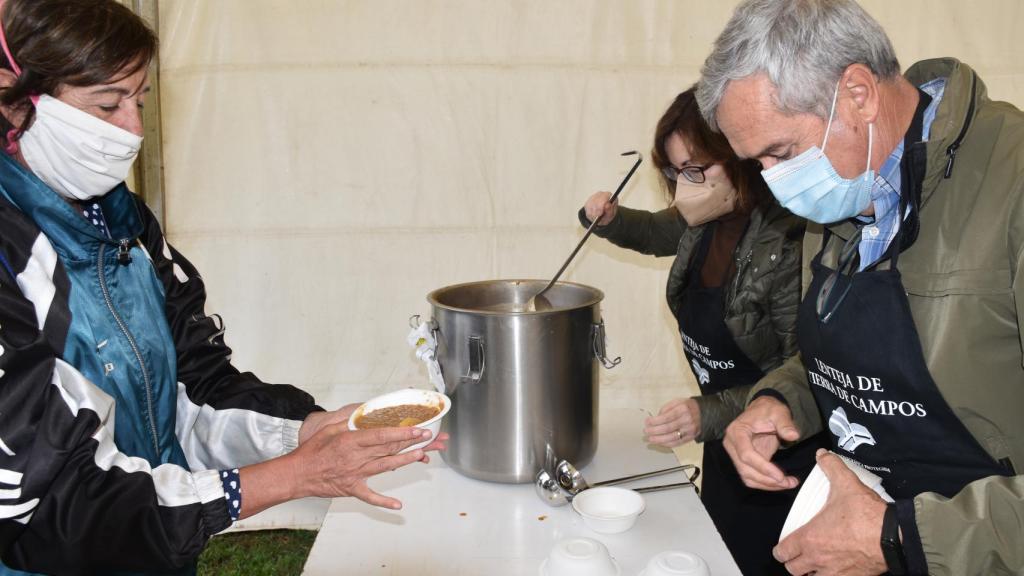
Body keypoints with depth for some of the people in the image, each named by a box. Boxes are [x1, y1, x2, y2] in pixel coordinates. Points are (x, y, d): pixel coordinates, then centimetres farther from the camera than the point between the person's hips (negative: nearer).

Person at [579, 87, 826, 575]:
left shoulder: (791, 246, -30)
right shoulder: (708, 220, -7)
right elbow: (659, 233, 17)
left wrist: (709, 414, -36)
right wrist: (610, 220, -3)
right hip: (723, 444, 8)